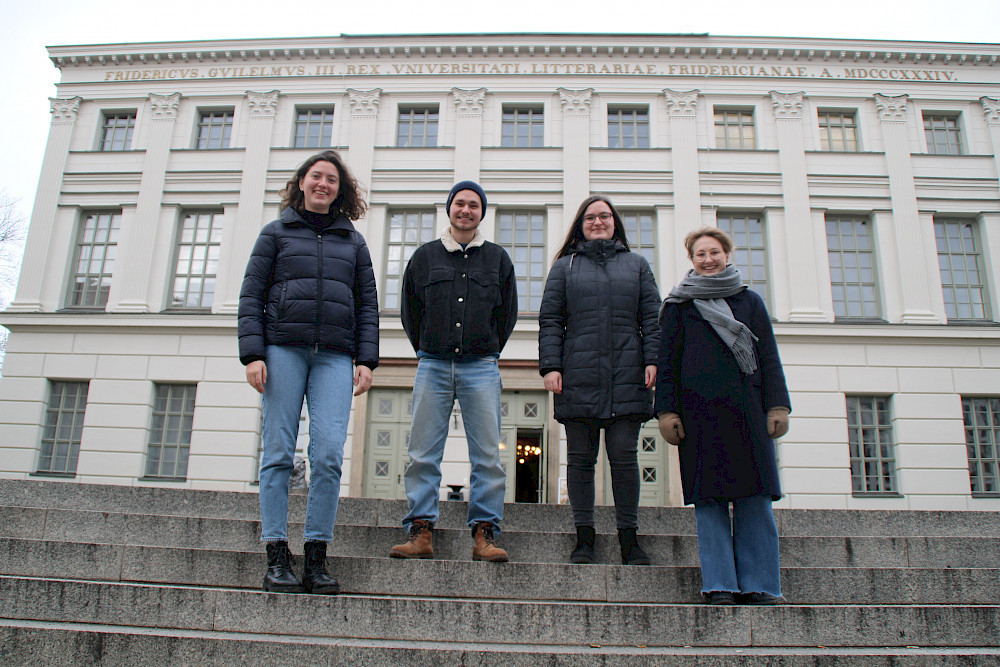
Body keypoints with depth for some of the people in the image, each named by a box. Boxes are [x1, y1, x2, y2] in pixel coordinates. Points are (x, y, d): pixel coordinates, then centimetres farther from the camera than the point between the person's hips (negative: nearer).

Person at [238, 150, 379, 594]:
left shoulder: (353, 241, 19)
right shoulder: (276, 233, 14)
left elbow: (367, 304, 15)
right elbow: (251, 295, 7)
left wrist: (366, 360, 3)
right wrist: (253, 353, -5)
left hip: (335, 356, 1)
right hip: (283, 349, -1)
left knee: (328, 455, -10)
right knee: (279, 453, -3)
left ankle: (316, 559, -2)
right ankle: (277, 559, 3)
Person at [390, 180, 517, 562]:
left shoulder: (498, 258, 12)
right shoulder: (425, 256, 12)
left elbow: (507, 314, 16)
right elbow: (410, 312, 17)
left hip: (481, 368, 0)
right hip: (432, 366, 1)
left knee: (487, 455, -4)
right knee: (422, 455, -3)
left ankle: (485, 534, 1)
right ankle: (420, 533, 2)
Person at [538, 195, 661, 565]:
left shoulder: (636, 265, 18)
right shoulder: (565, 267, 15)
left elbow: (652, 317, 11)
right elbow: (549, 321, 8)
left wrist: (653, 360, -2)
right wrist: (550, 366, -4)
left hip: (626, 378, 0)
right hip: (578, 378, 0)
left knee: (624, 457, 0)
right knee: (580, 458, 3)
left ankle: (629, 538, 10)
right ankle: (584, 538, 11)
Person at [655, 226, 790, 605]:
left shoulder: (750, 301, 18)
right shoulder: (678, 305, 13)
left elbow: (769, 358, 14)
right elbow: (667, 361, 7)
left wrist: (777, 404, 2)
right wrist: (667, 410, -3)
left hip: (746, 407, 2)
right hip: (699, 410, -2)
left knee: (755, 495, -2)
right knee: (709, 496, -3)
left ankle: (758, 584, 5)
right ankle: (720, 585, 2)